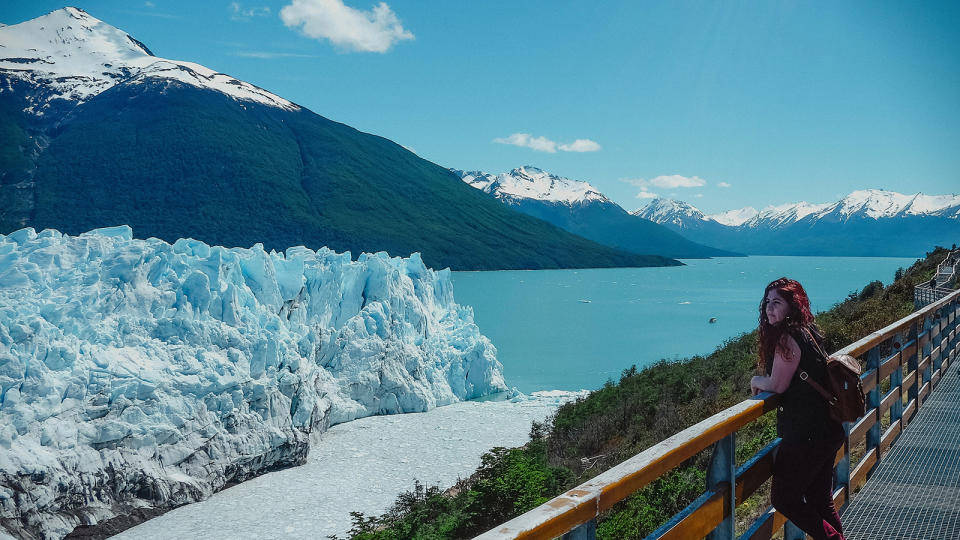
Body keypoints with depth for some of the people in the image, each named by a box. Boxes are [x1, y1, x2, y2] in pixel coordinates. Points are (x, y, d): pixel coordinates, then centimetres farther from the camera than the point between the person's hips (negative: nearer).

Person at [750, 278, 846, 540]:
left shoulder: (788, 338, -19)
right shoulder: (808, 331, 10)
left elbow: (777, 385, -16)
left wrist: (756, 381, 3)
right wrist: (764, 383, 8)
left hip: (805, 436, -10)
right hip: (828, 430, 10)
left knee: (783, 498, 2)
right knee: (821, 499, 20)